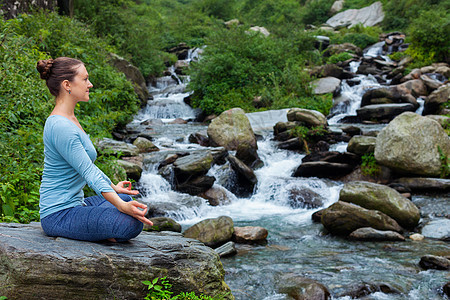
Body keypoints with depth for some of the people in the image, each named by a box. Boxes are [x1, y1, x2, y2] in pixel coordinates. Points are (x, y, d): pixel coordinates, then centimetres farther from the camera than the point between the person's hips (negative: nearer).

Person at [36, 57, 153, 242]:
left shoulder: (69, 119, 10)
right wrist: (120, 206, -32)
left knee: (128, 199, 30)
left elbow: (87, 163, 22)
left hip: (74, 203, 11)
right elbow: (88, 172, -26)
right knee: (133, 223, -26)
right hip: (59, 215, -11)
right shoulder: (60, 127, -22)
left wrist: (113, 187, 31)